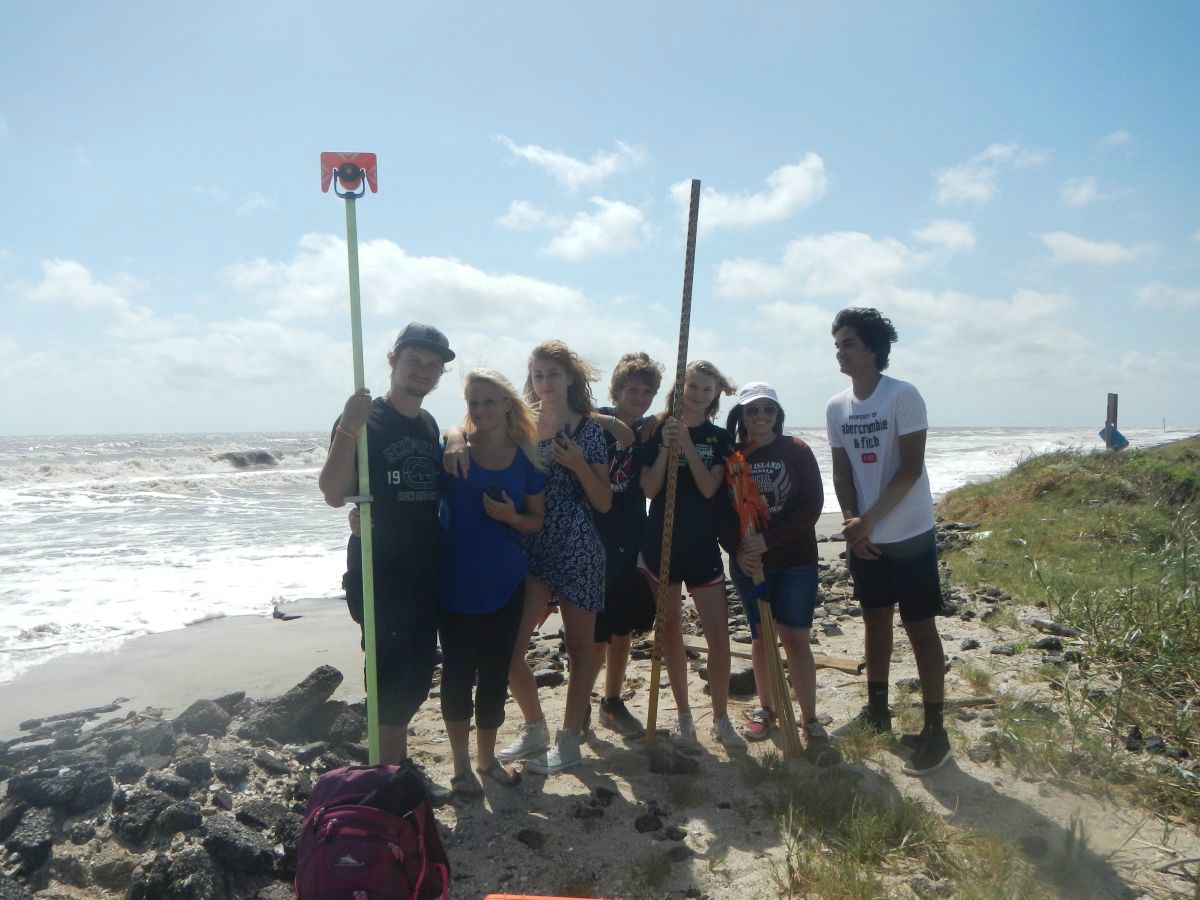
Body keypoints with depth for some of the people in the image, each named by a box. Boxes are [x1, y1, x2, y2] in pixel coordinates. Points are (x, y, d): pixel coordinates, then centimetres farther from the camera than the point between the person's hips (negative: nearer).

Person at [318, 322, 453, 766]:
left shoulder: (430, 426, 12)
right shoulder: (364, 419, -9)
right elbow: (333, 493, -21)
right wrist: (347, 428, -31)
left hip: (426, 572, 7)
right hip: (379, 573, -7)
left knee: (418, 672, 14)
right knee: (395, 673, -6)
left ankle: (398, 756, 32)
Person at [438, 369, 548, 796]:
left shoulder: (527, 460, 2)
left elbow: (537, 521, 7)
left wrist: (510, 516, -11)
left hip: (505, 583, 3)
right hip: (457, 582, -2)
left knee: (496, 673, 12)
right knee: (458, 673, 5)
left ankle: (487, 758, 31)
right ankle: (461, 765, 22)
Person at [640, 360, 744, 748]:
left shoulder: (718, 437, 3)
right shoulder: (658, 430, 1)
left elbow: (709, 488, -11)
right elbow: (649, 489, -7)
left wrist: (687, 443, -18)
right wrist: (666, 446, -17)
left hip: (702, 545, 0)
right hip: (662, 541, 0)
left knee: (718, 632, -3)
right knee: (671, 629, 9)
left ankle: (721, 719, 11)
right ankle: (683, 713, 23)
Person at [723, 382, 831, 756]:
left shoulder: (797, 451, -4)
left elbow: (812, 506, -10)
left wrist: (769, 540, -19)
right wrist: (739, 550, -13)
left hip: (795, 560, -2)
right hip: (748, 562, 2)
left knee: (795, 638, -3)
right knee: (761, 637, 12)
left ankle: (810, 719, 9)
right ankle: (767, 708, 28)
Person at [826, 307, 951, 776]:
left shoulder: (903, 396, -13)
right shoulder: (836, 407, 4)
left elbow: (910, 469, -16)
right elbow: (842, 472, 6)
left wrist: (869, 520, -18)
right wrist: (852, 523, -7)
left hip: (909, 535, -5)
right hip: (863, 538, 6)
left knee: (920, 628, 1)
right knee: (875, 621, 16)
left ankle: (934, 730, 9)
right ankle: (877, 710, 30)